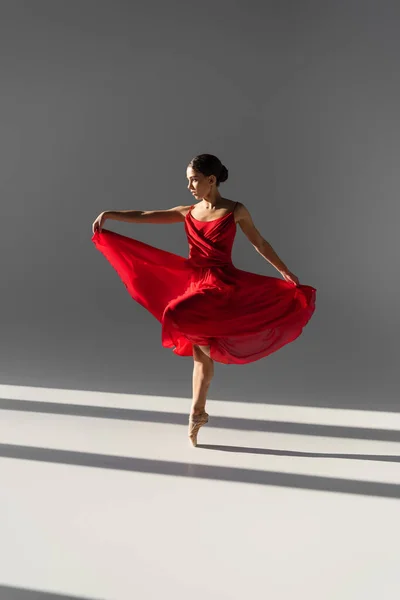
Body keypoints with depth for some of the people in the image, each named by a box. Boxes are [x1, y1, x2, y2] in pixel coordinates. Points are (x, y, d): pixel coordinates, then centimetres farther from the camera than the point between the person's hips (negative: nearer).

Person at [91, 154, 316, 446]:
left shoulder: (236, 211, -1)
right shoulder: (189, 212, 10)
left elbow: (260, 244, 7)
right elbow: (145, 216, 8)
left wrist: (287, 274, 9)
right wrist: (109, 214, -2)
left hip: (221, 283, -5)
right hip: (195, 282, 5)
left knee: (180, 316, -28)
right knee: (200, 352, 8)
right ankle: (198, 412, 20)